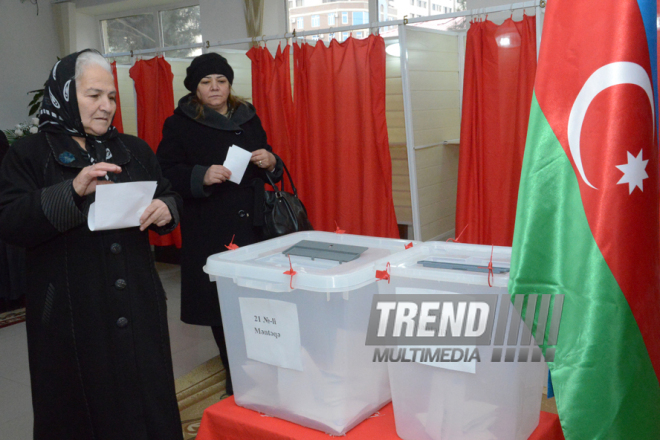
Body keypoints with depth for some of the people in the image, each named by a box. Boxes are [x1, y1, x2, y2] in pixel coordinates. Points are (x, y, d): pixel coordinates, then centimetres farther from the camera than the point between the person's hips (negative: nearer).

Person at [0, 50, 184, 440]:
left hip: (138, 304, 4)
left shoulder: (135, 150, 12)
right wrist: (72, 191, -25)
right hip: (71, 315, -3)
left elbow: (171, 198, 15)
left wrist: (165, 209, -9)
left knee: (148, 397, 10)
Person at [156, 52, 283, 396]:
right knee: (221, 303, -1)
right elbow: (166, 171, -4)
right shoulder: (180, 124, 3)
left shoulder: (248, 118, 16)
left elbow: (269, 167, 22)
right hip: (208, 230, -3)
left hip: (252, 223, 4)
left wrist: (270, 162, -1)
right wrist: (202, 176, -20)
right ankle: (235, 376, 14)